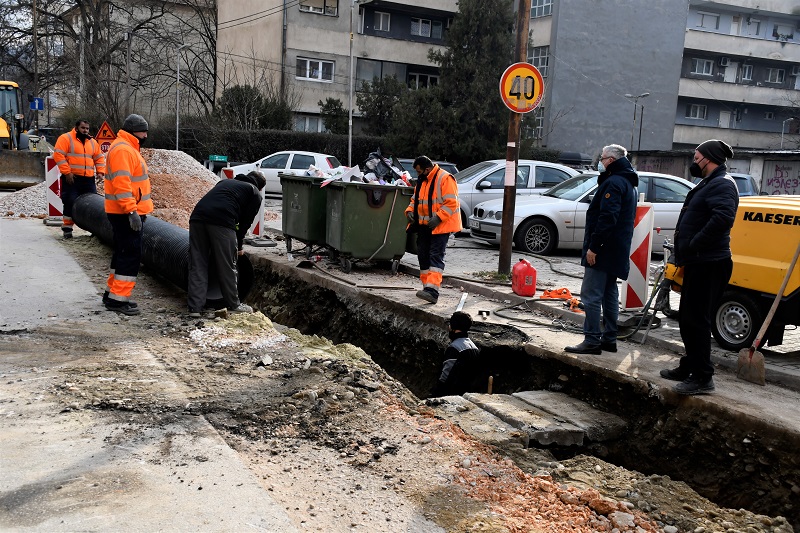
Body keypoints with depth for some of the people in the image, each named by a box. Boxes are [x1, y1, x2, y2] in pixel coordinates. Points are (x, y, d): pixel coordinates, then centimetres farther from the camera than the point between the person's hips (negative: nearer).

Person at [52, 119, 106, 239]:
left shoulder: (92, 142, 17)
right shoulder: (66, 138, -1)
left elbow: (99, 158, 22)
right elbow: (58, 155, -10)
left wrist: (100, 171, 5)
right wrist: (67, 172, -15)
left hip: (89, 179, 5)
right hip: (71, 178, -5)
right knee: (70, 203, -9)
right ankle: (67, 228, 2)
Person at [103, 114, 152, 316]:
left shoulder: (129, 148, 19)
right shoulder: (122, 150, -15)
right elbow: (121, 184, -24)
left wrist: (136, 210, 23)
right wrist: (132, 211, -28)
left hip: (127, 213, 11)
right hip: (126, 214, -11)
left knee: (123, 253, 17)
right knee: (131, 254, -9)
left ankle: (113, 293, 26)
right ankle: (119, 298, -6)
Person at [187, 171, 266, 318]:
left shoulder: (225, 182, 36)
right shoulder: (255, 194, 19)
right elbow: (246, 221, 14)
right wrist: (239, 246, 27)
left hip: (197, 217, 5)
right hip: (221, 223, -5)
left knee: (197, 265, 9)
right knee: (227, 266, 7)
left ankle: (195, 307, 8)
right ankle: (233, 304, 19)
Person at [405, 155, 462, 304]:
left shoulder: (445, 179, -13)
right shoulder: (421, 181, 15)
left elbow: (451, 203, -18)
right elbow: (415, 200, 23)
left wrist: (438, 217, -25)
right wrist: (410, 211, 4)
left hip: (440, 226, -9)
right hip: (424, 225, 9)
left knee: (436, 256, -15)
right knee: (423, 255, 11)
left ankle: (432, 291, -23)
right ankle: (427, 285, 22)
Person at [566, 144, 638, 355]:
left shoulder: (613, 183, -15)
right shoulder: (627, 182, 19)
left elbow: (607, 218, -25)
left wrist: (593, 246, -24)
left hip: (603, 250, -11)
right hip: (616, 250, 11)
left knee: (591, 296, -9)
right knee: (609, 294, 14)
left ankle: (592, 341, -8)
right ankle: (609, 338, 20)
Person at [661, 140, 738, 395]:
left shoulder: (722, 185, -14)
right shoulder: (709, 184, 20)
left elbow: (723, 218, -31)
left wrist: (694, 244, -26)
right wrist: (685, 253, 14)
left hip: (708, 265, -11)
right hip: (698, 263, 11)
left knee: (696, 319, -9)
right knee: (687, 318, 18)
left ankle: (703, 378, -3)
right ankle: (689, 367, 30)